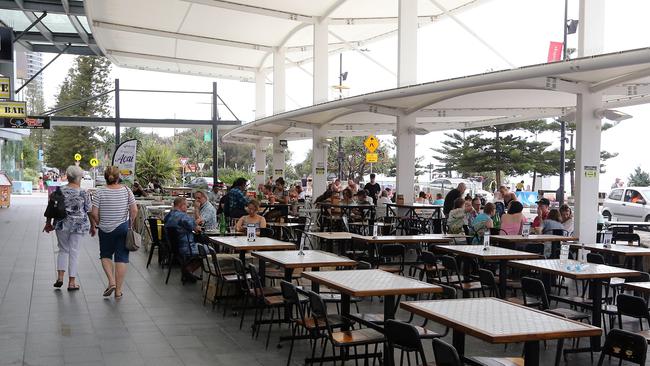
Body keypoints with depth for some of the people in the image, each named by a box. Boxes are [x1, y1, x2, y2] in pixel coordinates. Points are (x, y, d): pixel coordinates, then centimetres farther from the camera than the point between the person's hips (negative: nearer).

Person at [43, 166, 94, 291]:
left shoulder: (59, 191, -1)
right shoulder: (84, 193, -7)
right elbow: (89, 211, -3)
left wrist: (48, 223, 16)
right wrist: (92, 226, 8)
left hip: (62, 224, 2)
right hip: (78, 224, -2)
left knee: (63, 250, 17)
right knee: (74, 251, 5)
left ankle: (60, 277, 6)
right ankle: (71, 282, 8)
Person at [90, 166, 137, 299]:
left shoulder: (100, 192, -8)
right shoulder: (127, 191, -4)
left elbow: (94, 213, -10)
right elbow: (134, 211, -5)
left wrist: (99, 223, 8)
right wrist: (131, 224, 9)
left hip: (106, 229, 0)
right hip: (123, 228, 0)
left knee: (105, 255, 19)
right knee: (121, 258, 5)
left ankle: (111, 282, 1)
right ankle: (118, 290, 8)